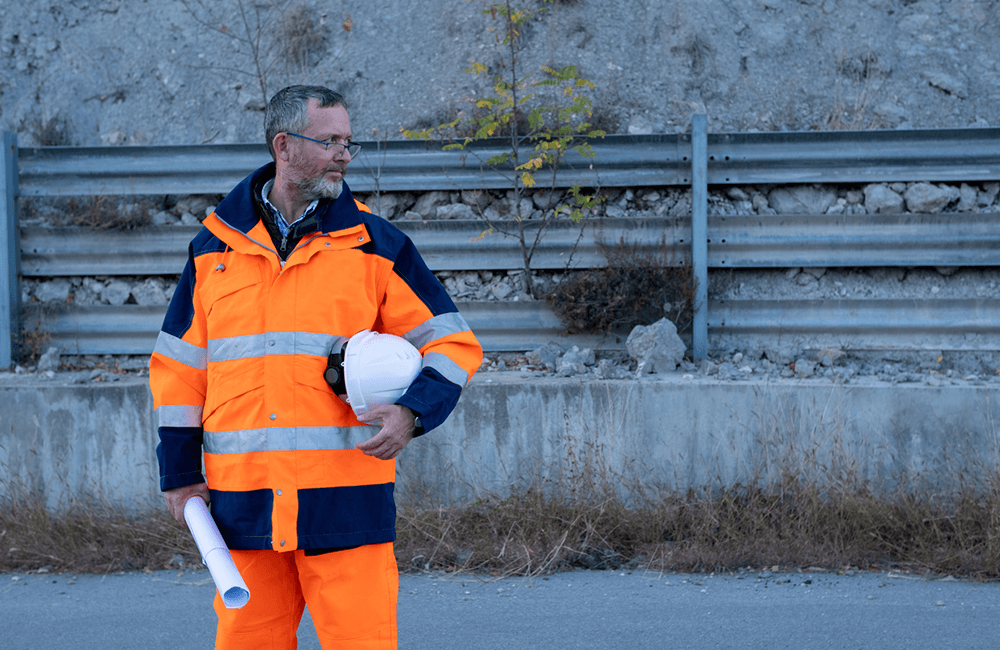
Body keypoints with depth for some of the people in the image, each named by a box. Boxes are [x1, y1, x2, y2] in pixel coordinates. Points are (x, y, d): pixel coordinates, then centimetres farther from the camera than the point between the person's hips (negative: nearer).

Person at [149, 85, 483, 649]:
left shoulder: (375, 244, 6)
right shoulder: (216, 247, 11)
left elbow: (453, 344, 6)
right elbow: (180, 363, 16)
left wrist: (413, 412, -13)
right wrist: (179, 471, 10)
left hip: (346, 499, -2)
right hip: (241, 498, 2)